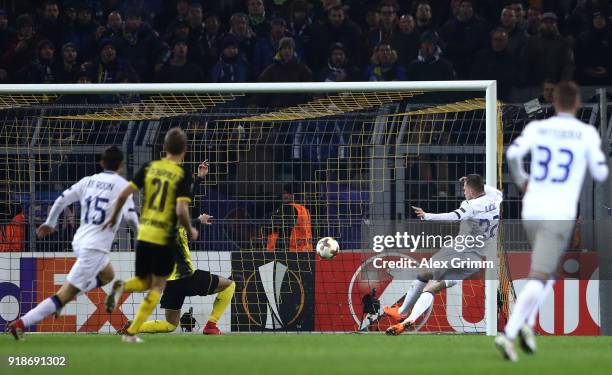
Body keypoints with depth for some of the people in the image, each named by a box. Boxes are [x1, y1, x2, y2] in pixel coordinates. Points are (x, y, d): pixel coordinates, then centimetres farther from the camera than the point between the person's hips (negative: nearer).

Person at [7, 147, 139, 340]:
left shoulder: (88, 181, 10)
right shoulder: (122, 185, -6)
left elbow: (61, 200, 12)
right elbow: (130, 215, -16)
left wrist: (50, 223, 28)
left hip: (79, 242, 8)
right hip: (95, 248, -8)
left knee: (108, 275, 32)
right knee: (65, 294, -7)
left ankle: (65, 297, 16)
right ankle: (21, 323, -16)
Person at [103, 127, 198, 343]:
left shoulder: (150, 168, 3)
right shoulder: (183, 175, -10)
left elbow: (124, 194, 0)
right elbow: (181, 210, -19)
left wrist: (114, 217, 16)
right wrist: (190, 231, -1)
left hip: (144, 234, 4)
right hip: (165, 238, -4)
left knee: (144, 281, 21)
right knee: (157, 286, 10)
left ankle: (121, 287, -14)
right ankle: (132, 332, 1)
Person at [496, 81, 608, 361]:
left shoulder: (537, 128, 7)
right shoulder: (587, 133, 1)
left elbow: (513, 153, -8)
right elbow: (600, 174, 2)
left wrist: (521, 180, 10)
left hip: (531, 211, 4)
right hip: (560, 213, -4)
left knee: (549, 268, 25)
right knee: (538, 278, -7)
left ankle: (528, 324, 7)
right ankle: (509, 333, -24)